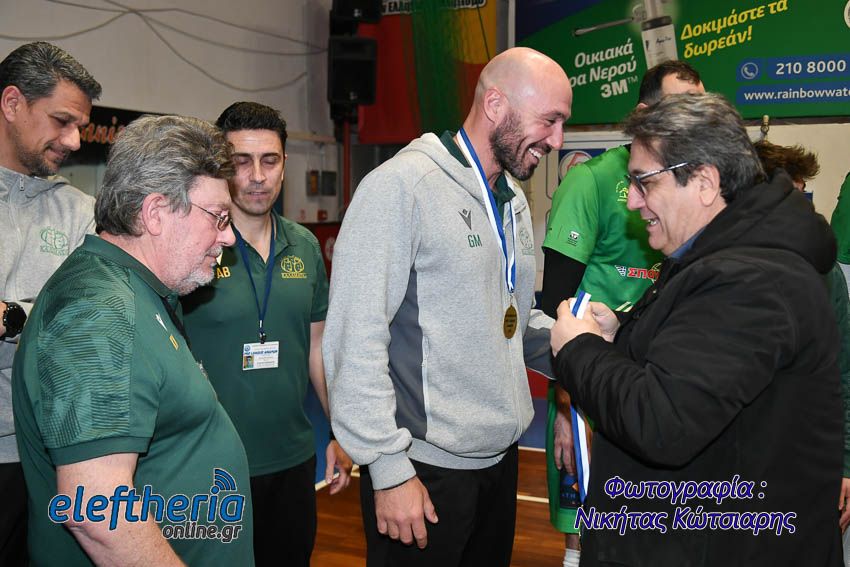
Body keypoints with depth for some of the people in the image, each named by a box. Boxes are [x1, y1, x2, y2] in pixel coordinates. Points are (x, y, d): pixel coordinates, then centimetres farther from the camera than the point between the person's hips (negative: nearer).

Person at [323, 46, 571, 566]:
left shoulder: (513, 199, 10)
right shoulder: (401, 186, -16)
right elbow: (356, 340, -19)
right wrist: (389, 470, -18)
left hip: (501, 457, 8)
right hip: (424, 468, -8)